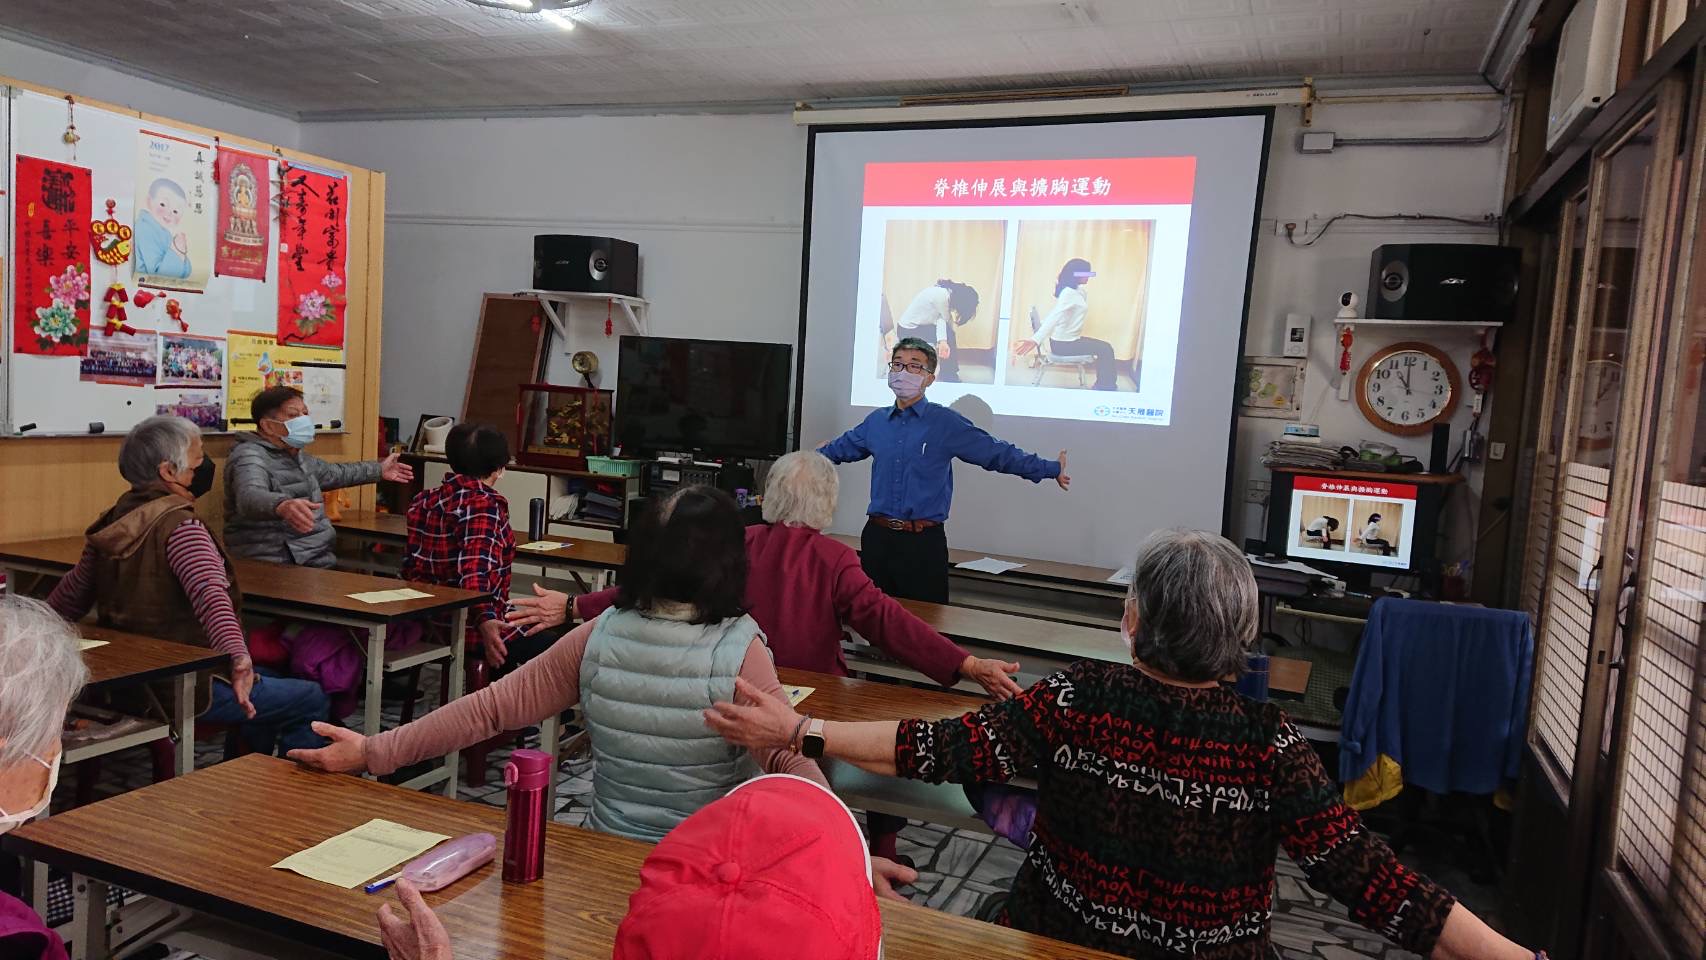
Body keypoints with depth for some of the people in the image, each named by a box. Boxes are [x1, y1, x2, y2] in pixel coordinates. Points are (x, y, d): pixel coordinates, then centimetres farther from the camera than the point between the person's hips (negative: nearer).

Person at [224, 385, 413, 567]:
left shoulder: (295, 455, 18)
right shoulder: (250, 457, -13)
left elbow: (332, 473, 37)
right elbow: (251, 497, -34)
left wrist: (378, 470, 40)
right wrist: (283, 505, -55)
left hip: (319, 559, 9)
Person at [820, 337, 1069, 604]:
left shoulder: (947, 423, -3)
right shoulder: (875, 421, 9)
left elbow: (997, 453, 0)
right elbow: (841, 448, 28)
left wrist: (1050, 469, 0)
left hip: (923, 542, -3)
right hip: (877, 536, 4)